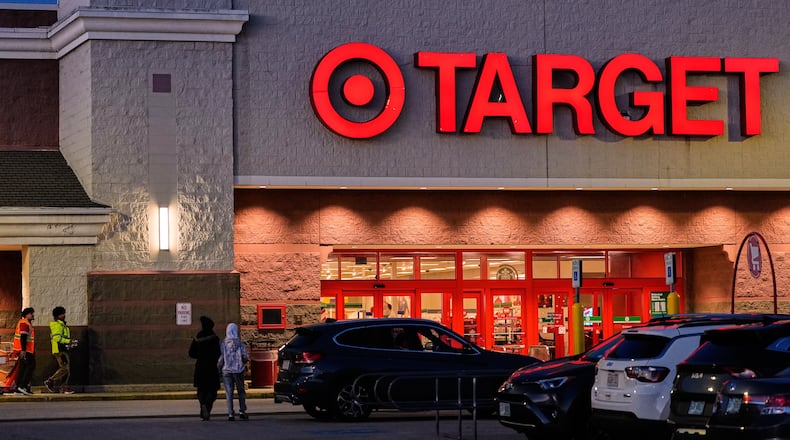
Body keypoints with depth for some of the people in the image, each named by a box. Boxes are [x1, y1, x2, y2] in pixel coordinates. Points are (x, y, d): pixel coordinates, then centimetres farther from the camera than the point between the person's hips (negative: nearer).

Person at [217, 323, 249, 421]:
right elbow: (245, 358, -7)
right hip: (238, 370, 0)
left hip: (227, 371, 0)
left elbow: (221, 358, -7)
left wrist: (218, 367, 10)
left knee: (229, 393, 3)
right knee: (241, 391, 13)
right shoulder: (240, 343, -6)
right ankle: (242, 411, 5)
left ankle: (231, 414, -3)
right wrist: (244, 361, 16)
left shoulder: (223, 344, -6)